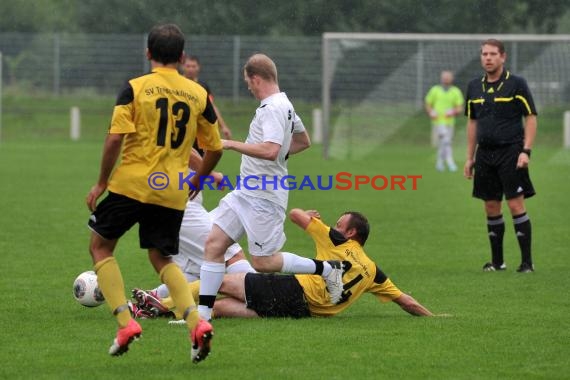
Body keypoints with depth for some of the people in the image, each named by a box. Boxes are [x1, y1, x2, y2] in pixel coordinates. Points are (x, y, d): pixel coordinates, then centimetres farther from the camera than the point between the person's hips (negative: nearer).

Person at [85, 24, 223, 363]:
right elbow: (215, 148, 9)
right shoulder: (199, 94, 6)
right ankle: (197, 323, -7)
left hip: (132, 184, -3)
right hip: (173, 192, 3)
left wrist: (102, 182, -1)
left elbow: (115, 139, -13)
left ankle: (125, 322, 0)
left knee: (100, 246, 15)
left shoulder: (135, 88, -4)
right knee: (163, 258, 16)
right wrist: (197, 181, 26)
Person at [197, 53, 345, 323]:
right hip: (246, 193, 10)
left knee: (263, 262, -4)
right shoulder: (283, 104, 15)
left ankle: (326, 269, 10)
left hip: (264, 198, -10)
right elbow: (303, 141, 28)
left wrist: (231, 144, -23)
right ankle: (203, 311, 2)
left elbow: (270, 150, -32)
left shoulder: (273, 109, -18)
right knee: (214, 243, 2)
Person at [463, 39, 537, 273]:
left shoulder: (516, 84, -5)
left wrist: (526, 151, -13)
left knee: (516, 205, -9)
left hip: (510, 152, -5)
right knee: (491, 208, 7)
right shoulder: (474, 87, 11)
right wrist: (470, 157, 14)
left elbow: (531, 118, -4)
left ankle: (527, 261, -5)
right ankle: (497, 261, 15)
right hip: (485, 154, 5)